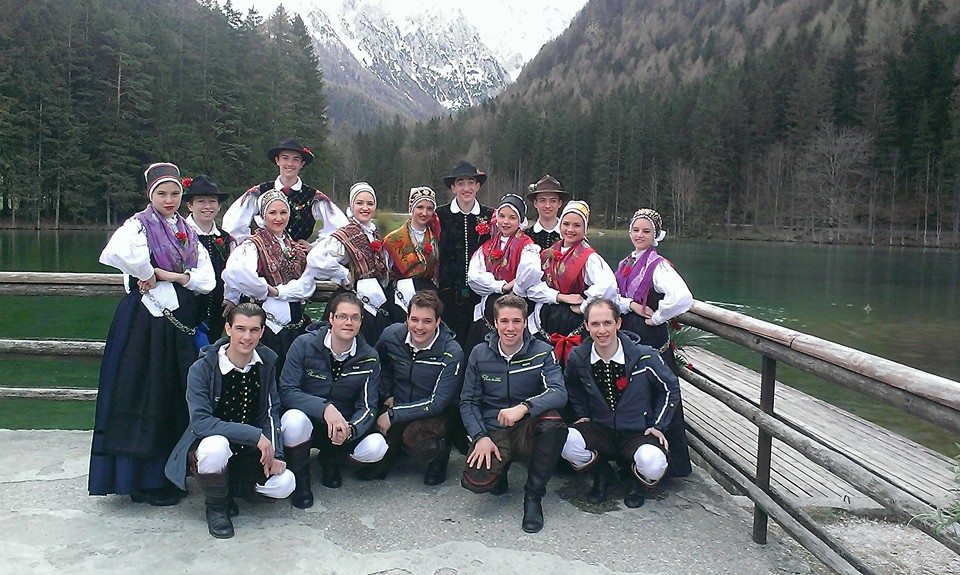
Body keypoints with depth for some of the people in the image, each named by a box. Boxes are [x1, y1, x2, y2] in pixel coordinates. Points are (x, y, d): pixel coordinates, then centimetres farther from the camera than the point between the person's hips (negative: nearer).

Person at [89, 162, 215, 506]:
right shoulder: (138, 225, -5)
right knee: (144, 398, -1)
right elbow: (114, 253, -29)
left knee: (176, 398, 11)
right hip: (145, 321, -6)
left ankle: (168, 474, 25)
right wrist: (146, 273, -16)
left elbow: (208, 281, 5)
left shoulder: (189, 234, 13)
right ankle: (143, 481, 11)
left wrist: (177, 276, -10)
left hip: (180, 323, 6)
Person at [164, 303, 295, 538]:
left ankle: (230, 483, 11)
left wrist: (274, 453, -13)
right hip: (209, 446, -3)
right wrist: (255, 435, -31)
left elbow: (271, 411, 0)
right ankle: (216, 506, -7)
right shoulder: (202, 368, -17)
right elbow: (200, 421, -26)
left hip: (250, 452, 4)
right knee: (216, 446, -38)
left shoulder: (267, 361, -4)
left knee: (284, 484, -19)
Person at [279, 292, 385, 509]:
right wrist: (325, 408, -36)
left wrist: (349, 429, -31)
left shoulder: (369, 359, -6)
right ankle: (300, 477, -4)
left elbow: (367, 407, -8)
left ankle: (331, 458, 10)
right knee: (295, 420, -37)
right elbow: (286, 392, -19)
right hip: (307, 421, -2)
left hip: (345, 427, 2)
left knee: (376, 447, -26)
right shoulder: (305, 344, -14)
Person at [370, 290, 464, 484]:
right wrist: (387, 395, 5)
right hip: (395, 406, 4)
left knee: (414, 437, -37)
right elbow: (380, 365, 16)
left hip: (434, 415, -3)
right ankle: (395, 446, 20)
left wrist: (394, 415, -21)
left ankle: (440, 453, -2)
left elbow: (437, 403, -20)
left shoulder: (452, 353, -21)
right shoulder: (392, 336, -9)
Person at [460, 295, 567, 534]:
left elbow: (559, 393, -21)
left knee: (553, 422, -35)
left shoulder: (542, 352, -5)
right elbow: (468, 401, 3)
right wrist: (480, 437, -14)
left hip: (528, 427, 0)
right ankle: (501, 465, 12)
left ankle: (533, 496, -14)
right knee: (476, 482, -28)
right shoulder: (480, 354, 1)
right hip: (493, 431, 1)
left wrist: (523, 407, -38)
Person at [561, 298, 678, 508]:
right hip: (599, 429, 2)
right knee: (566, 443, -30)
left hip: (637, 433, -2)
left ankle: (637, 482, 8)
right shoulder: (578, 358, -8)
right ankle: (601, 474, 4)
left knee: (653, 466, -34)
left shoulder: (644, 357, -15)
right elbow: (573, 389, 16)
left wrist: (658, 425, -2)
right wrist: (582, 415, 6)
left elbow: (670, 389, 1)